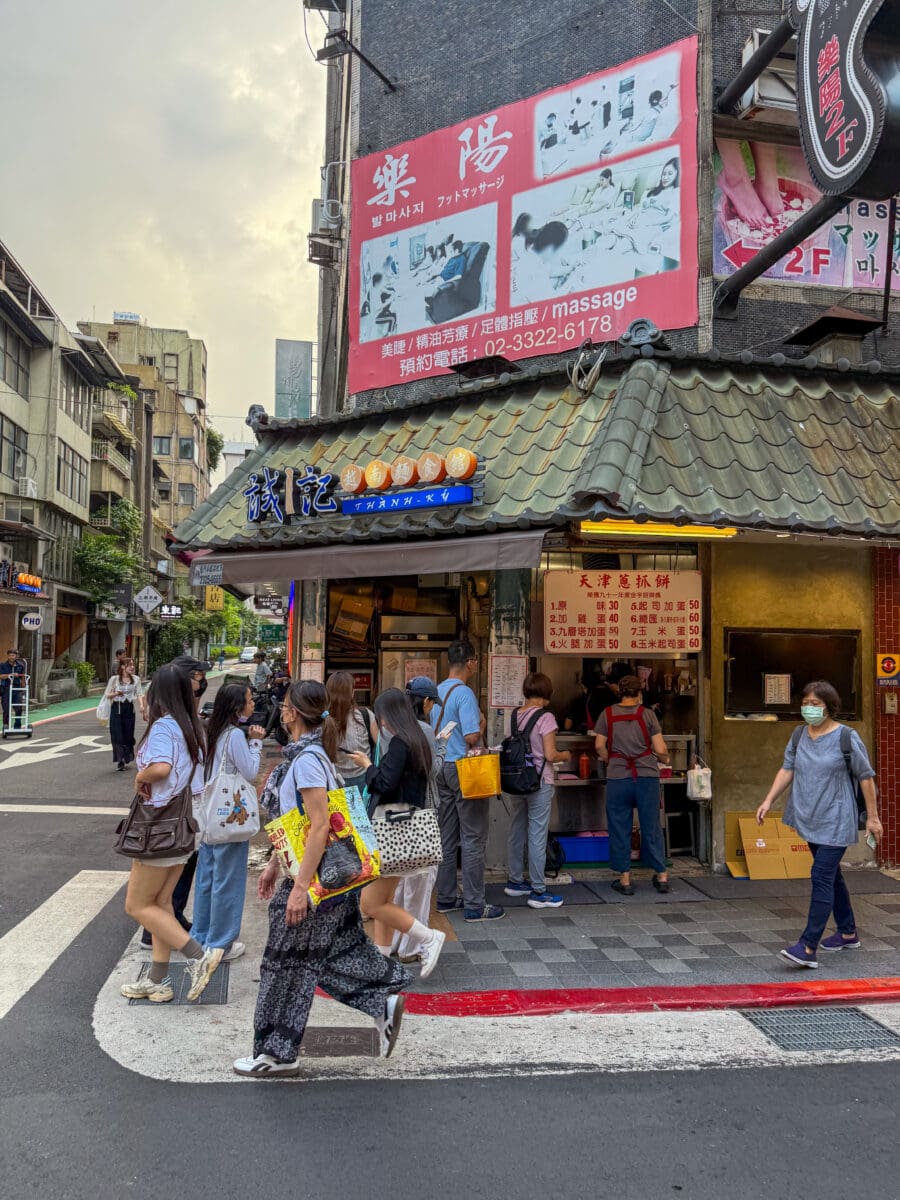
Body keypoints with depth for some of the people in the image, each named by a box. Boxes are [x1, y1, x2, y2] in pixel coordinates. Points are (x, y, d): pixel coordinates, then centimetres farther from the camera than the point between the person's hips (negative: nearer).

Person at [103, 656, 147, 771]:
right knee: (117, 735, -5)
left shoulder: (136, 679, 3)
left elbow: (139, 694, 0)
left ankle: (126, 759, 24)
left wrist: (142, 705, -17)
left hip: (129, 708, 2)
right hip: (117, 708, -2)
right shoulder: (114, 679, -3)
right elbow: (107, 694, 2)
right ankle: (120, 761, 1)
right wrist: (116, 694, -19)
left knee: (128, 734, 6)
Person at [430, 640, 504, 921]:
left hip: (442, 768, 9)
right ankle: (474, 905, 2)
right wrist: (481, 723, -5)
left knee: (447, 837, 14)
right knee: (473, 839, -2)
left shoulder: (437, 691, 10)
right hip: (464, 770, -8)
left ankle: (446, 897, 21)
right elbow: (472, 736, -23)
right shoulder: (464, 693, -17)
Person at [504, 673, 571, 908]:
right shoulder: (545, 717, -13)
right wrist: (565, 755, 3)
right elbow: (550, 755, -16)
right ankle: (538, 892, 5)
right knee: (537, 835, -1)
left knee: (517, 830, 17)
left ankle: (514, 881, 29)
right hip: (539, 782, -6)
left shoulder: (514, 715, 4)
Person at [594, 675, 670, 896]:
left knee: (620, 829, 8)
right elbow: (660, 750, -3)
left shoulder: (607, 714, 2)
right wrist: (665, 758, 18)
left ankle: (625, 879, 12)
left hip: (617, 778, 0)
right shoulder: (647, 714, -2)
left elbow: (599, 746, -1)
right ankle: (662, 876, 19)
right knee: (651, 827, 11)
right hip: (647, 777, 0)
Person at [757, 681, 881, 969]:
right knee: (831, 875, 18)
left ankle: (808, 947, -13)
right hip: (810, 818, 7)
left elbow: (866, 777, -6)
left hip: (836, 822, -6)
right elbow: (787, 769, 6)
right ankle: (848, 933, 35)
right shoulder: (799, 735, 4)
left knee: (822, 877, -12)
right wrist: (769, 800, -3)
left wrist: (873, 817, -4)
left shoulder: (847, 737, -12)